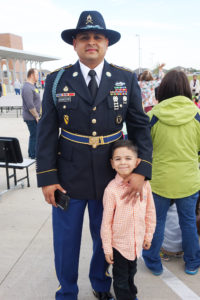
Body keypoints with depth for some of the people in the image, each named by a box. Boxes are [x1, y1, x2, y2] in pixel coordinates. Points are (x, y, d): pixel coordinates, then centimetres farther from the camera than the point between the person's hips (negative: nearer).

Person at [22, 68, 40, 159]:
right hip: (31, 118, -10)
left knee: (34, 135, 18)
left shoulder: (31, 86, 15)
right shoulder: (27, 88, -19)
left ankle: (31, 153, 29)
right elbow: (30, 105, -24)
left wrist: (37, 115, 20)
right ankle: (33, 156, 7)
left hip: (34, 117, 10)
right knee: (34, 136, -3)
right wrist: (37, 116, -19)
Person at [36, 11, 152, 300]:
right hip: (68, 178, 0)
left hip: (111, 178, 1)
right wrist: (47, 178, -7)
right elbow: (47, 132, -3)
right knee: (66, 241, 15)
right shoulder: (56, 80, -3)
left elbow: (140, 126, 0)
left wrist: (142, 170, -11)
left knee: (105, 238, 20)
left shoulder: (127, 79, -1)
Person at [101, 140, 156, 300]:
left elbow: (150, 212, 2)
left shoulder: (144, 184, -11)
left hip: (137, 241, 4)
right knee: (120, 277, 15)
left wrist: (148, 235, 8)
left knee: (131, 272, 28)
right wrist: (107, 248, -9)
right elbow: (106, 221, -15)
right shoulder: (111, 189, -22)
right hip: (118, 243, -4)